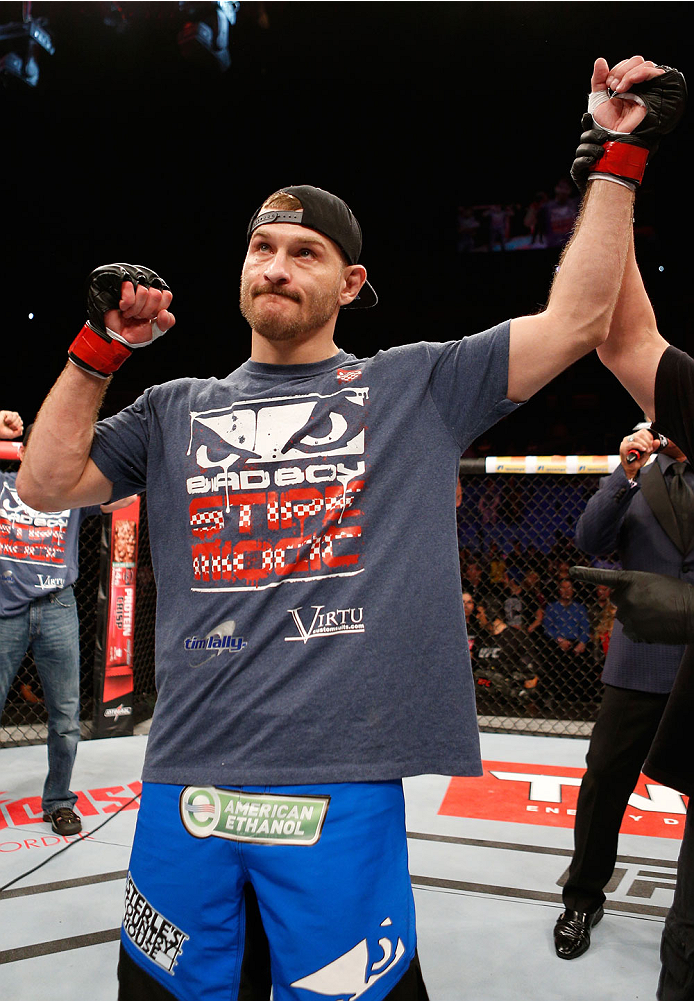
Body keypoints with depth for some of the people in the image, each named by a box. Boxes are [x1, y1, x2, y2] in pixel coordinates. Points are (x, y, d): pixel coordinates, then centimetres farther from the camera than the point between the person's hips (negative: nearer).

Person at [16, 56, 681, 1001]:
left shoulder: (416, 385, 5)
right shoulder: (177, 409, 13)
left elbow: (577, 320, 3)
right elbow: (46, 483, 9)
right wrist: (99, 348, 2)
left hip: (343, 786, -2)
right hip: (185, 779, 3)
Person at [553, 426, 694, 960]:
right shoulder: (640, 480, 9)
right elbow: (591, 541, -4)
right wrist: (625, 474, -13)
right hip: (643, 659, 1)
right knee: (606, 778, 5)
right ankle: (583, 900, 23)